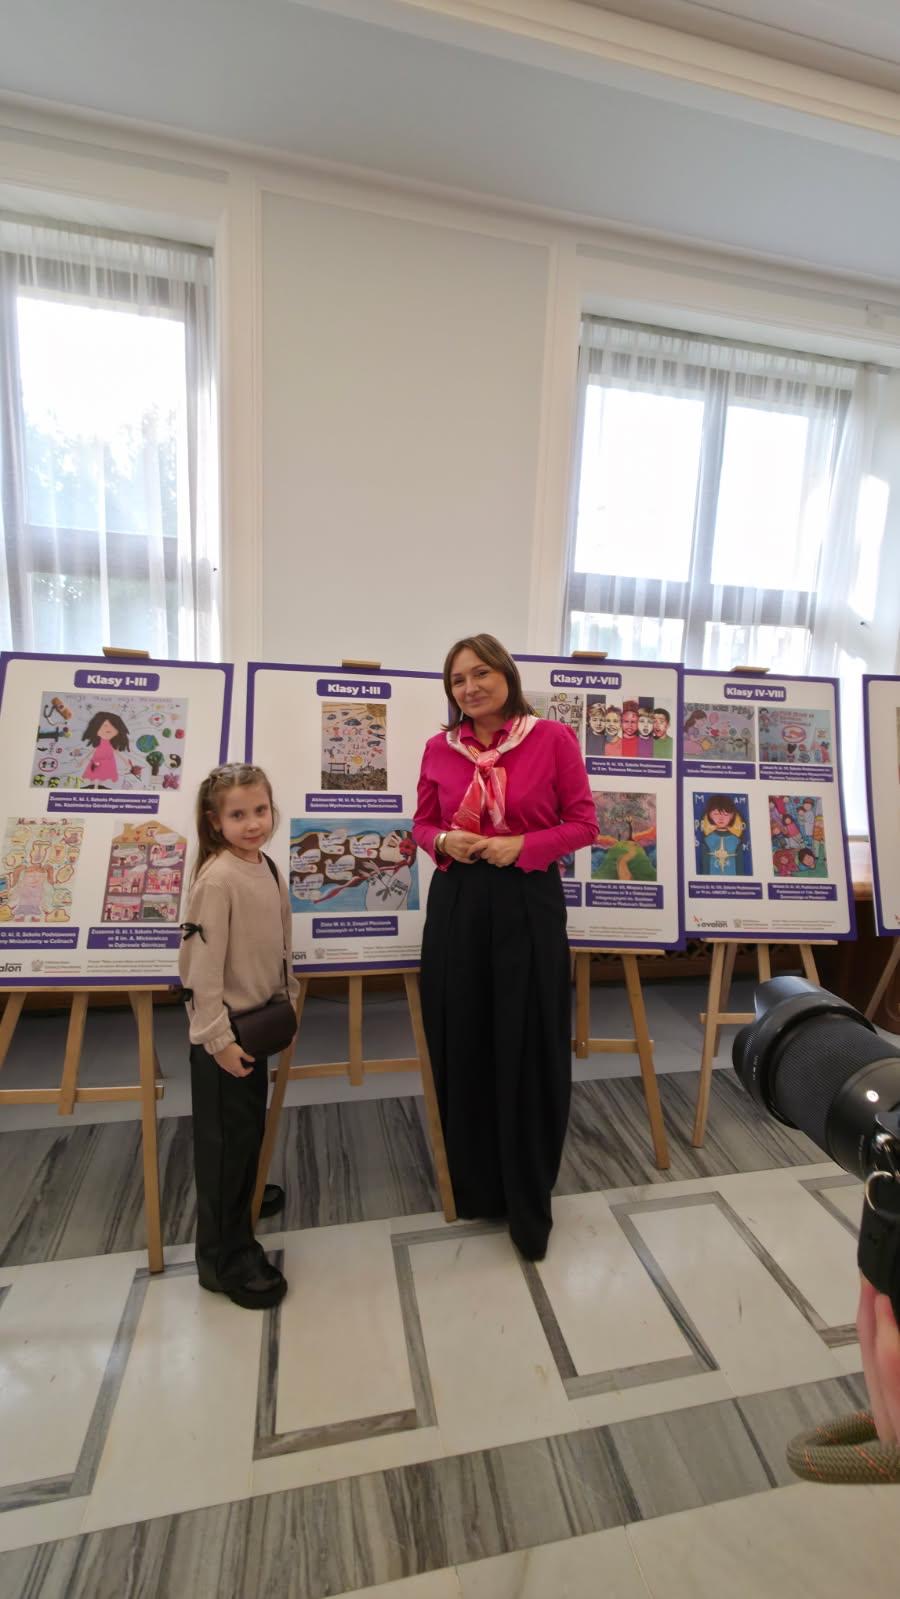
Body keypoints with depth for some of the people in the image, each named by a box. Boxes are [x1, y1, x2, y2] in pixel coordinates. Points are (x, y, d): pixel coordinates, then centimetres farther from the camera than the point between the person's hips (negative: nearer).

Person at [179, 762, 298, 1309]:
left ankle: (243, 1197, 50)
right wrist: (219, 1037, -21)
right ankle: (225, 1257, 23)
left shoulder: (269, 867, 1)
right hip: (223, 1031, -8)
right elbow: (203, 963, -24)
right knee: (225, 1138, 6)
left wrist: (288, 1000, 15)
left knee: (251, 1126, 26)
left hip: (257, 1020, 8)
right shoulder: (218, 878, -23)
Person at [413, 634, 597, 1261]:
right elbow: (423, 823, 12)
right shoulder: (439, 748, 3)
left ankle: (530, 1204, 28)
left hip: (529, 903, -3)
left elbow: (584, 824, -2)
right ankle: (475, 1185, 37)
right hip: (456, 903, 3)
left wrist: (523, 845, -16)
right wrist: (444, 843, -10)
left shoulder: (554, 738, -5)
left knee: (529, 1051, 6)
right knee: (462, 1045, 13)